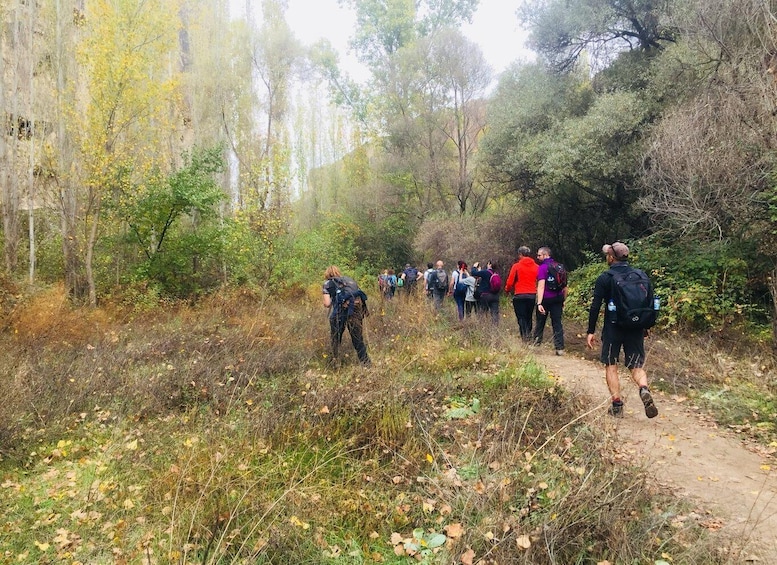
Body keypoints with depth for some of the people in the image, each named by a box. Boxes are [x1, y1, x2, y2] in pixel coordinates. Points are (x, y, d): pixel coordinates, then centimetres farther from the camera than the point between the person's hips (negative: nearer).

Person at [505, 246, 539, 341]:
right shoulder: (536, 267, 3)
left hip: (519, 295, -3)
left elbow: (510, 282, -4)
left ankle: (524, 336, -5)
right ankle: (528, 333, 10)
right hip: (532, 295, 4)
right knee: (529, 317, 16)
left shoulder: (516, 266, -6)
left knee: (521, 317, 2)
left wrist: (507, 290, 15)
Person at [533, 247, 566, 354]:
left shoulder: (542, 268, -12)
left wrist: (539, 303, -25)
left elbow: (541, 286, -21)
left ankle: (536, 344, 24)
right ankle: (560, 348, 1)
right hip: (558, 299, 4)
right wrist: (563, 301, 19)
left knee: (540, 322, 12)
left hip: (546, 299, -4)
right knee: (557, 323, 5)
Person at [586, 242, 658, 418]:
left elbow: (595, 307, -10)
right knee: (637, 366, 10)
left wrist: (591, 331, -3)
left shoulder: (604, 278, -7)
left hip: (613, 328, -3)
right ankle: (644, 390, -19)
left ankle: (617, 405, 8)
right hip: (636, 329, 3)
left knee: (611, 366, 10)